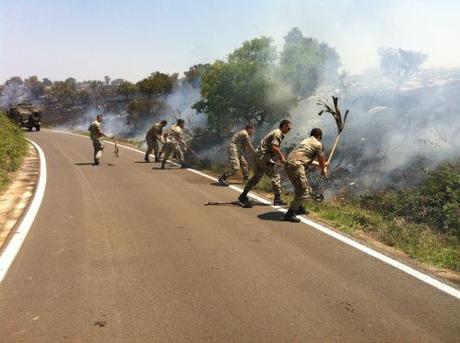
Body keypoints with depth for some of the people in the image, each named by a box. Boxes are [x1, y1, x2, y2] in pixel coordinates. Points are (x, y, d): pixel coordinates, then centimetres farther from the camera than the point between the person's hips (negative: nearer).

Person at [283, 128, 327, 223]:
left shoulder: (306, 140, 28)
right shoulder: (318, 144, 3)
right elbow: (321, 161, 11)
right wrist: (323, 171, 33)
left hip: (288, 164, 9)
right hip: (296, 165, -9)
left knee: (301, 188, 25)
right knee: (304, 192, -6)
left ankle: (300, 208, 40)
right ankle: (289, 214, -7)